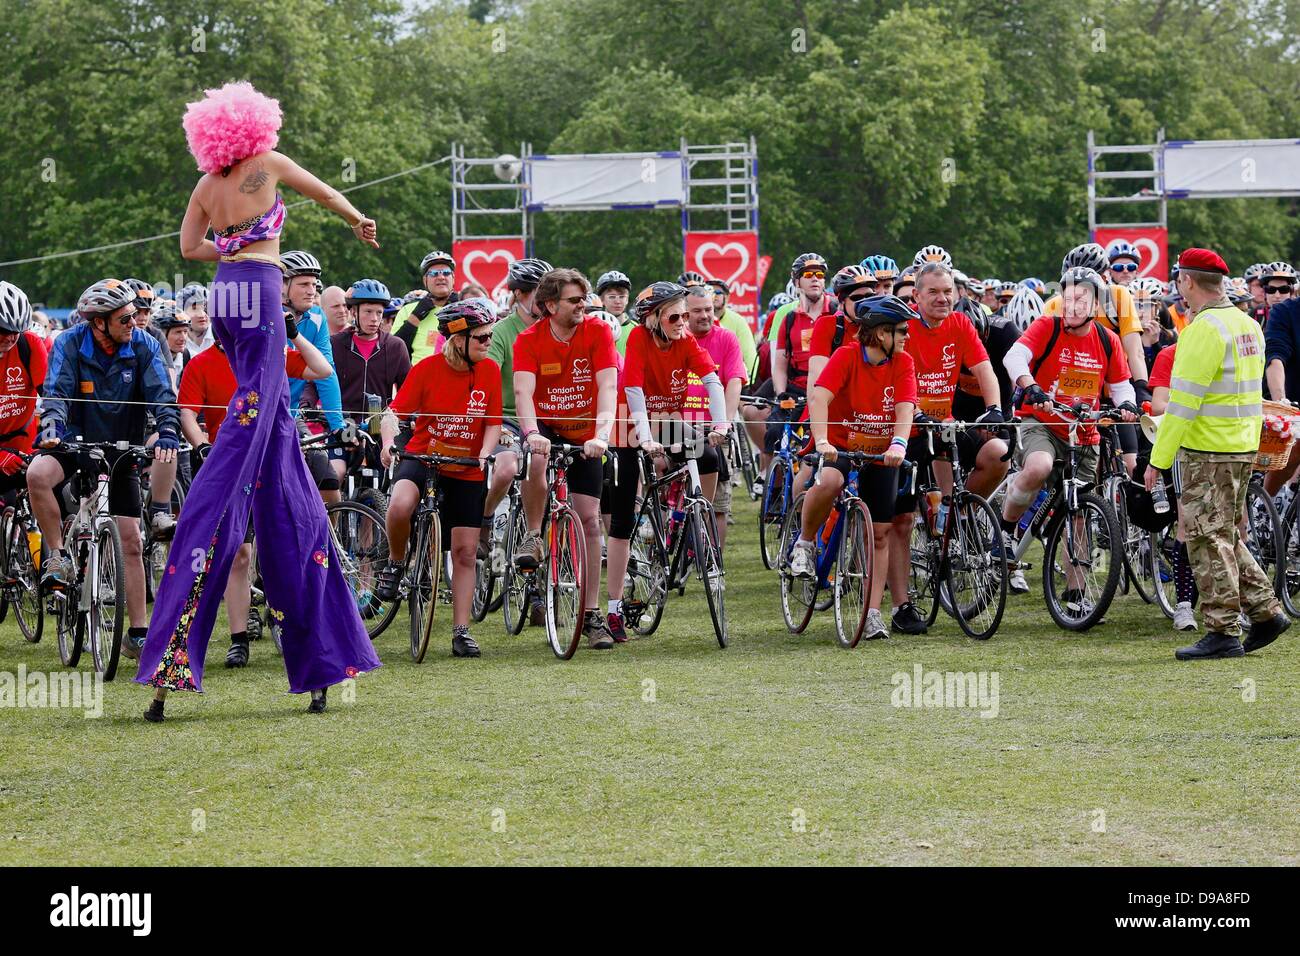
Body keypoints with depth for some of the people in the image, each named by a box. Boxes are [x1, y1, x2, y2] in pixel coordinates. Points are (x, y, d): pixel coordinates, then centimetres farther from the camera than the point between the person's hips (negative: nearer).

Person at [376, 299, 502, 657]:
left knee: (465, 552, 1)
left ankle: (461, 631, 10)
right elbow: (395, 411, -12)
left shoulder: (490, 371, -3)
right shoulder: (428, 369, -11)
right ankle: (396, 562, -6)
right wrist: (388, 442, -32)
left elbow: (493, 424, -1)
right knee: (400, 505, -35)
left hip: (467, 472, 3)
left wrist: (485, 453, -21)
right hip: (422, 458, -3)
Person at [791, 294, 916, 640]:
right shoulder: (846, 356, -17)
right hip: (839, 446, -4)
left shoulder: (903, 363, -6)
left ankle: (872, 613, 8)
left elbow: (904, 408, -18)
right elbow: (819, 397, -28)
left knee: (879, 534, 0)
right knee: (827, 482, -38)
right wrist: (821, 441, -44)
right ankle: (804, 544, -12)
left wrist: (898, 443, -37)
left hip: (880, 456, 4)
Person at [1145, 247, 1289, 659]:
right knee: (1226, 536, 18)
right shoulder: (1247, 324, 12)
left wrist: (1158, 460, -15)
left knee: (1208, 539, -3)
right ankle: (1266, 612, 16)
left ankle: (1223, 633, -1)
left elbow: (1182, 404, -19)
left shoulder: (1204, 330, -17)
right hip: (1243, 448, 9)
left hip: (1207, 453, -9)